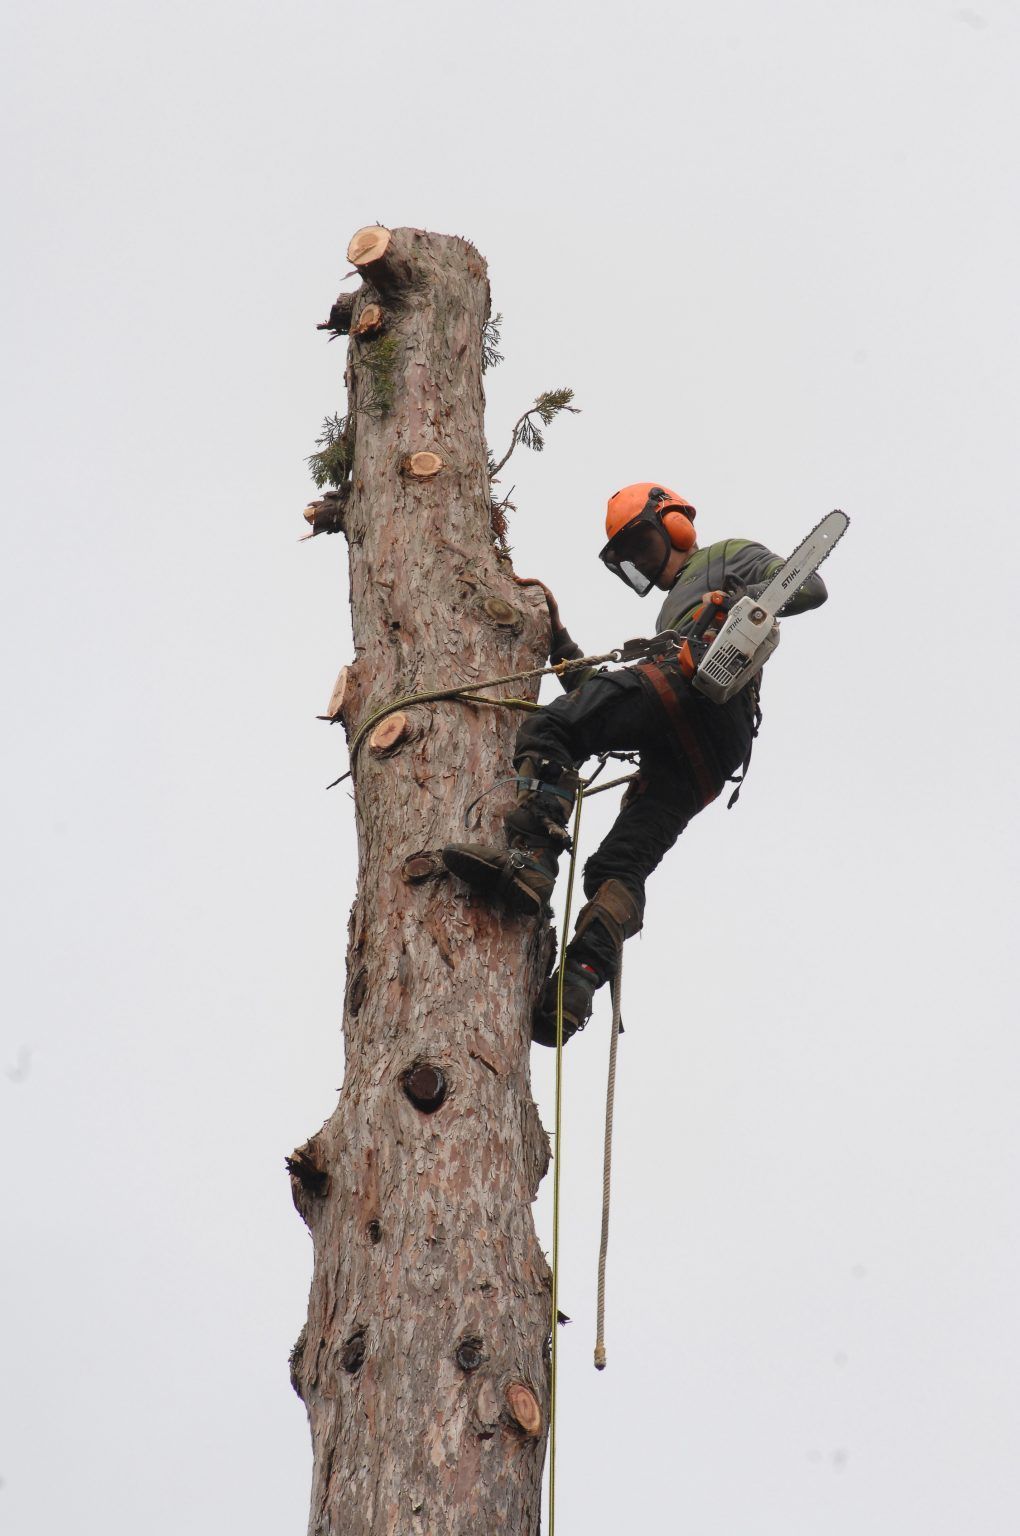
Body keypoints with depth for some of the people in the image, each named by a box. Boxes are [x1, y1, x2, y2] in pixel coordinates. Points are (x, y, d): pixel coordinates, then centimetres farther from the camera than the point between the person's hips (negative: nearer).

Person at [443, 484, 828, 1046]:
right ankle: (571, 994, -19)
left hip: (705, 685, -8)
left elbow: (809, 586, 9)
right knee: (619, 868, -5)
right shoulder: (670, 617, 48)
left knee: (547, 730, -19)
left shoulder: (728, 558, 28)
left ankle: (528, 862, -37)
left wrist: (737, 599, -8)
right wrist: (558, 644, 37)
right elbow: (605, 701, 38)